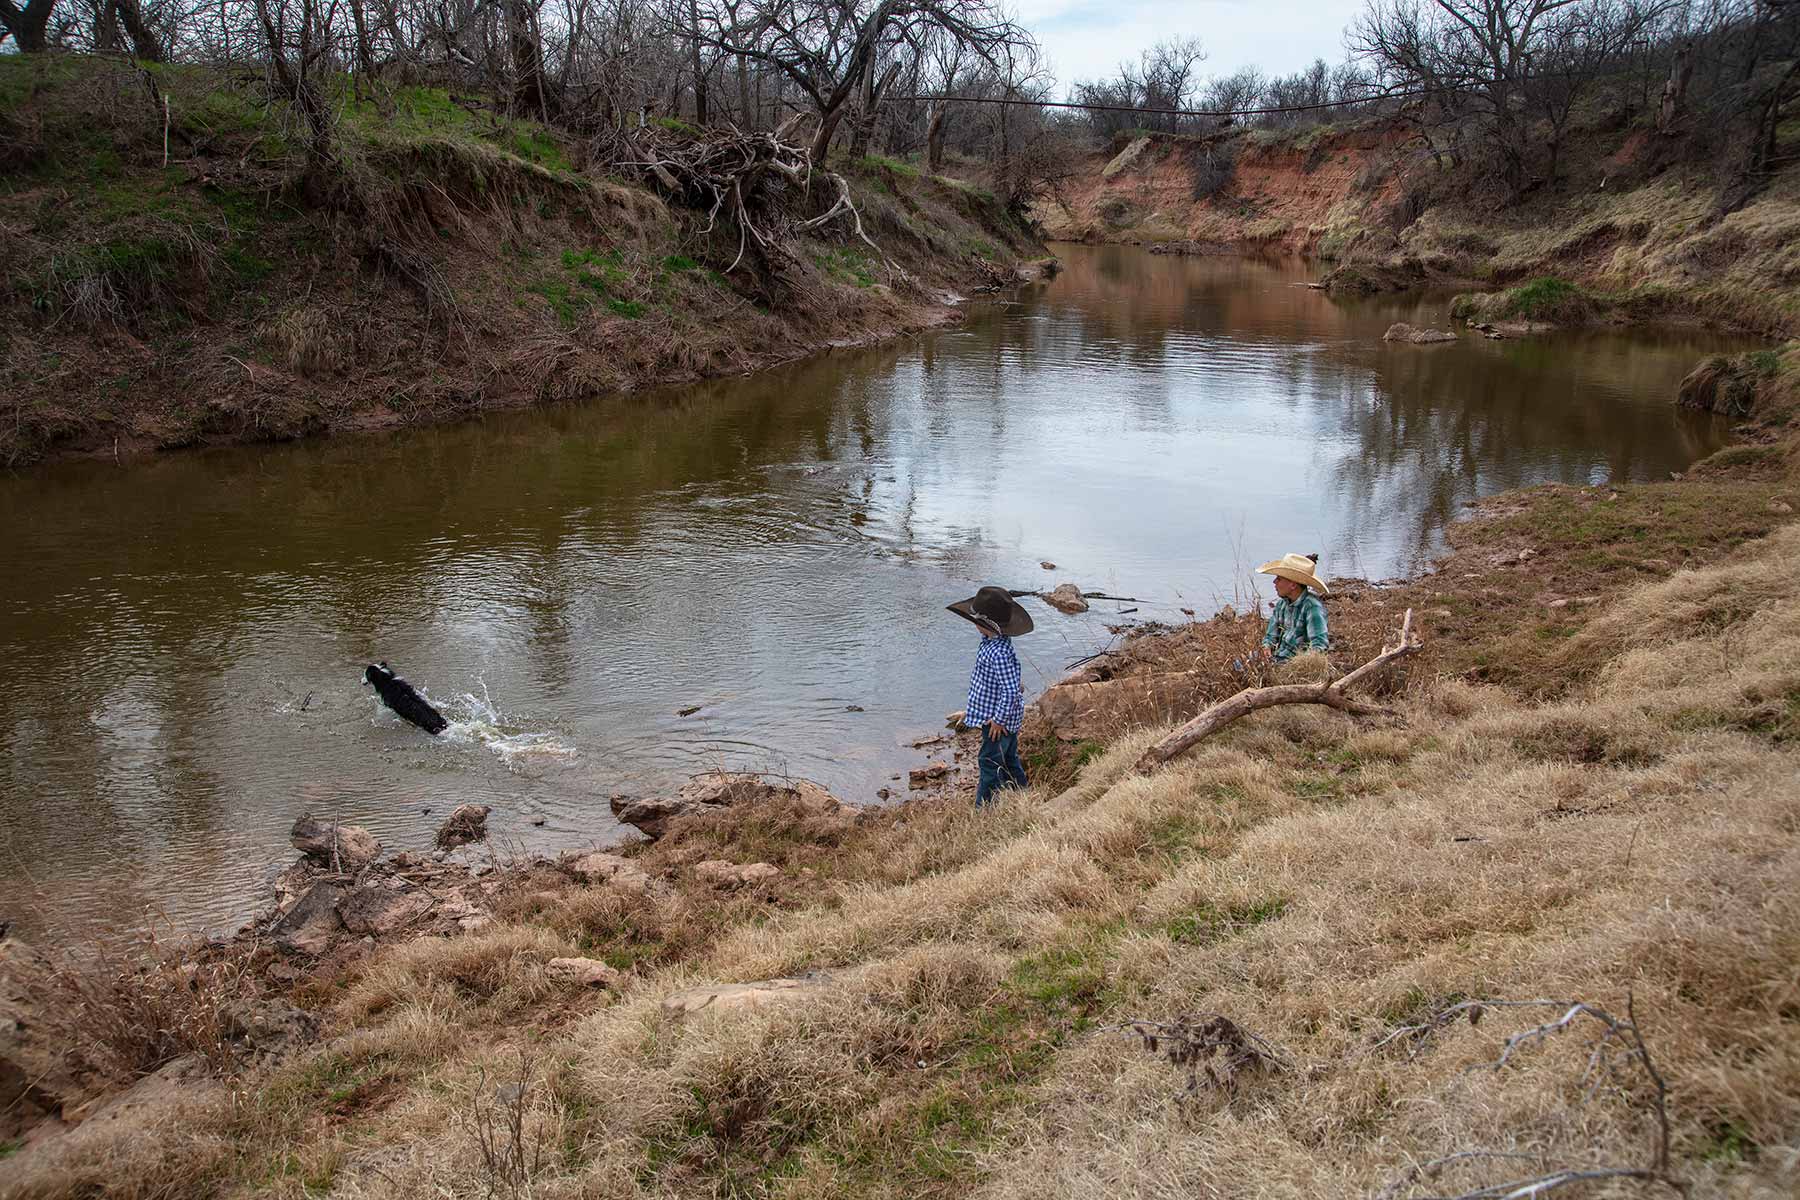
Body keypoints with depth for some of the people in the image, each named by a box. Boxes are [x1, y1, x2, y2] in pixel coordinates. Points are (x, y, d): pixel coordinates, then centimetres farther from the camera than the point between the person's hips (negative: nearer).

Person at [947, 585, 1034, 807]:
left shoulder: (999, 653, -31)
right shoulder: (992, 642, 0)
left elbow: (1011, 690, -31)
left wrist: (999, 719, -22)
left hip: (998, 721, -10)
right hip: (1007, 718, 10)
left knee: (990, 763, 1)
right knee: (1009, 761, 23)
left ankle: (984, 809, 11)